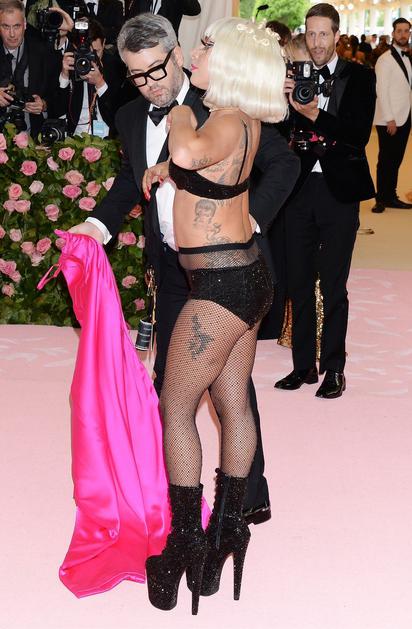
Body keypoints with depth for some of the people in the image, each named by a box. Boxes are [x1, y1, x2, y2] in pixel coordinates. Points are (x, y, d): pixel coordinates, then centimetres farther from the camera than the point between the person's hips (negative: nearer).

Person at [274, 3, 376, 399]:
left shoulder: (358, 77, -1)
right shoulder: (295, 77, 6)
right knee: (299, 283, 10)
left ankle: (333, 368, 12)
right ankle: (304, 364, 22)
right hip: (300, 189, 3)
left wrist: (315, 115, -21)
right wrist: (283, 100, -14)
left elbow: (360, 135, -11)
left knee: (333, 285, 1)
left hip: (338, 191, -3)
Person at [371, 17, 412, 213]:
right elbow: (381, 91, -12)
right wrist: (390, 119, -16)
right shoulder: (385, 59, -8)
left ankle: (391, 197, 19)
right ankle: (381, 199, 8)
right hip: (389, 121, -6)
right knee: (386, 161, -1)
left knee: (396, 160, 11)